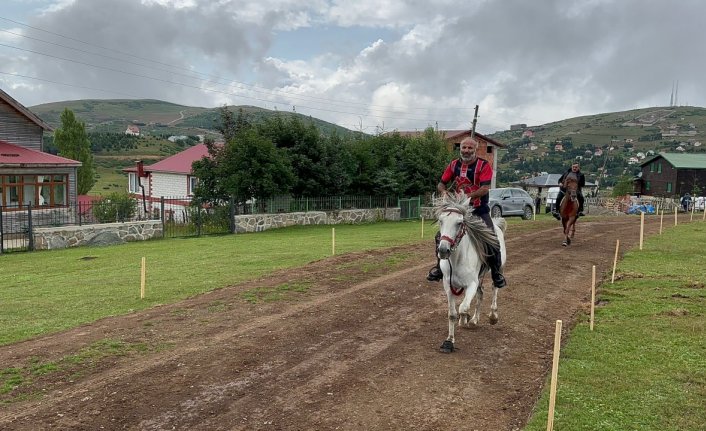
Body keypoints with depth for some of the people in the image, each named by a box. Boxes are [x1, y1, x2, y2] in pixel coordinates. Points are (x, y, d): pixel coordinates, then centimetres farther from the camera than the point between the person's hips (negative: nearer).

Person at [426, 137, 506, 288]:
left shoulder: (484, 165, -9)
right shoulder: (454, 165, 4)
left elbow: (485, 189, -20)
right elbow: (441, 183, 9)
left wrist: (468, 196, -33)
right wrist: (443, 191, -14)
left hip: (479, 210, -3)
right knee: (440, 236, -3)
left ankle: (497, 272, 12)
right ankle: (439, 266, 16)